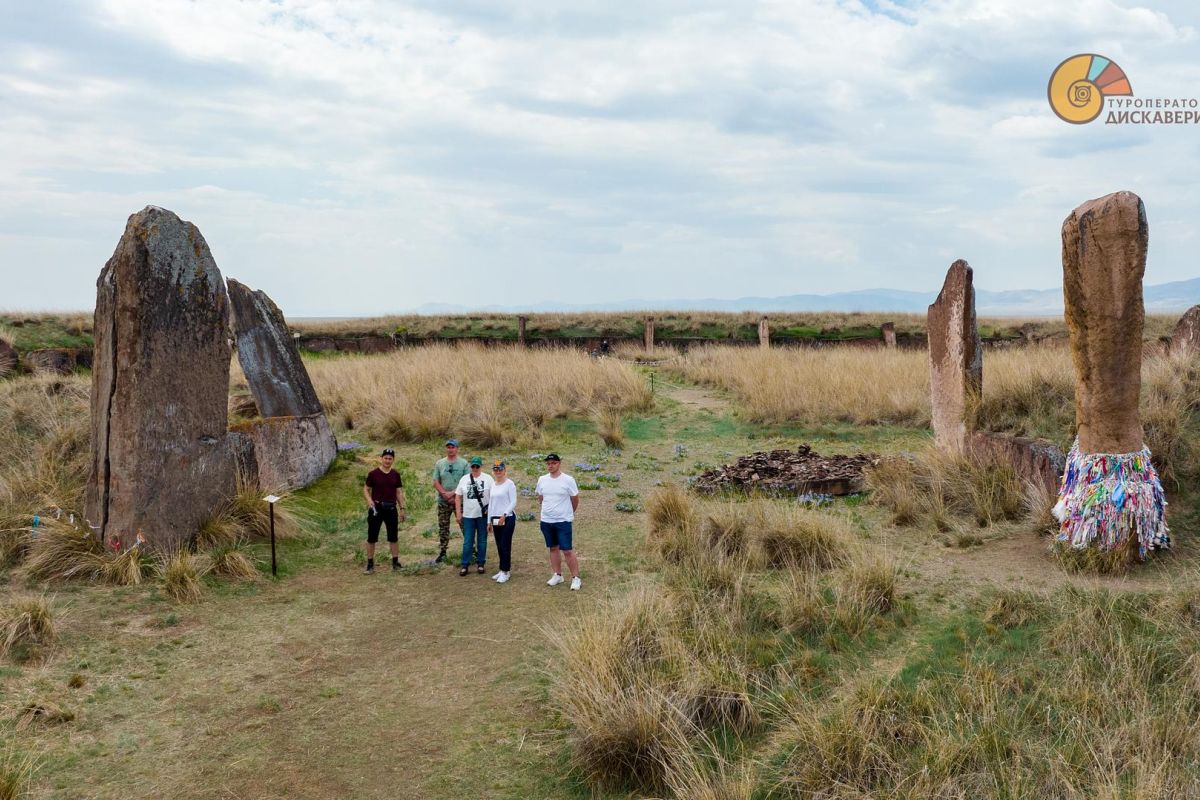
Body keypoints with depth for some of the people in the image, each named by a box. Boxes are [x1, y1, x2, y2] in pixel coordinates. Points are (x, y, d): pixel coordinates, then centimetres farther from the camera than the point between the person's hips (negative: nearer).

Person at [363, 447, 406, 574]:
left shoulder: (395, 475, 6)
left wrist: (402, 509, 6)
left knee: (394, 536, 7)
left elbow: (399, 492, 10)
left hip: (391, 508, 3)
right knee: (372, 537, 1)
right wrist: (369, 500, -18)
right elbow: (366, 489, 0)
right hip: (376, 508, -3)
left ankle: (395, 562, 17)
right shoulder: (373, 473, -4)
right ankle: (370, 564, 9)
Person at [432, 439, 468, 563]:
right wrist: (445, 494, -11)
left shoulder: (463, 464, 0)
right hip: (443, 501, 3)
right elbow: (436, 482, 4)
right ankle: (442, 552, 17)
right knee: (443, 528, 8)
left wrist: (454, 493, -15)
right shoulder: (439, 463, 7)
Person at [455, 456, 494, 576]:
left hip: (483, 515, -1)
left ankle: (480, 564, 18)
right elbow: (458, 497, 7)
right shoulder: (464, 479, 4)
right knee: (467, 542, 2)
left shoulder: (488, 479, -2)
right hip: (468, 516, 1)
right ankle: (465, 566, 8)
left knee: (482, 541, 8)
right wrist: (458, 513, 3)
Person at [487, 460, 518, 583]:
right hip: (495, 519, 7)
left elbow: (513, 502, -12)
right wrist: (489, 521, 15)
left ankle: (506, 571, 3)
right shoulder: (493, 484, 12)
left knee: (505, 546, -4)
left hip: (507, 518, -7)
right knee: (499, 546, 10)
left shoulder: (509, 484, -8)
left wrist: (504, 515, -21)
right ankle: (503, 570, 19)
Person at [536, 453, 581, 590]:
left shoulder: (568, 480, -11)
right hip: (546, 521, 5)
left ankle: (576, 578, 3)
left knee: (567, 551, -6)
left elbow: (575, 500, 1)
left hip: (563, 521, -5)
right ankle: (557, 575, 26)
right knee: (553, 548, 14)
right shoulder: (542, 480, 2)